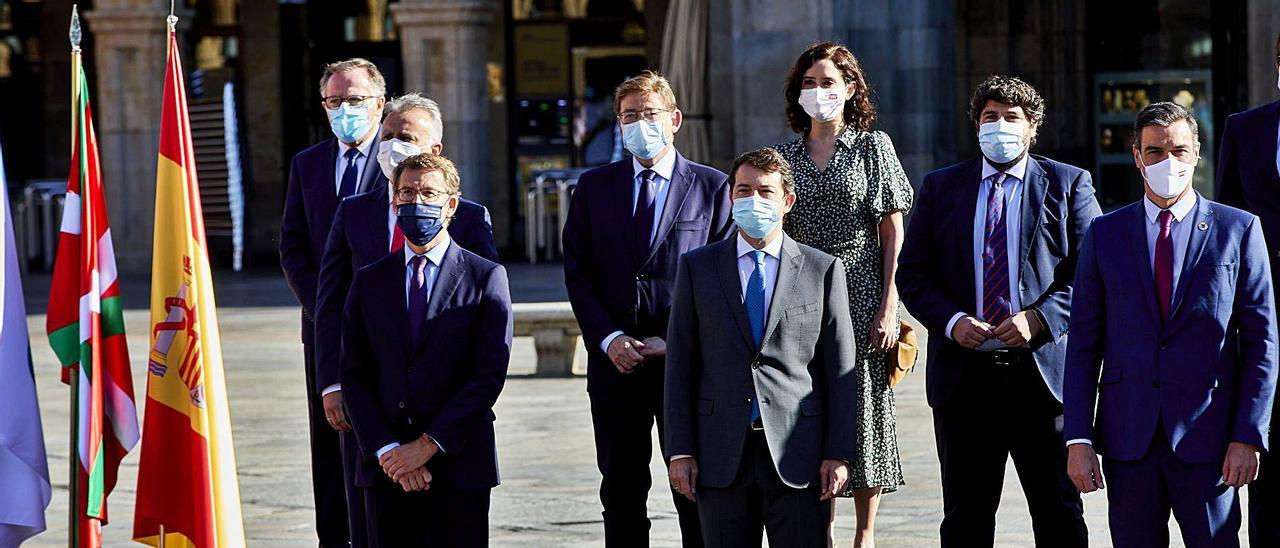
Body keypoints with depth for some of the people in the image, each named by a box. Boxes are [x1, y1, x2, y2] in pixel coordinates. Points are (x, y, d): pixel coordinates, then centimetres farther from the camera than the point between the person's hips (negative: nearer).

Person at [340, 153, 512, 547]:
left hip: (458, 465, -3)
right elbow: (354, 377, 6)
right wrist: (387, 451, -8)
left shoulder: (486, 277, 2)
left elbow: (490, 373, -6)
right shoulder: (369, 282, 11)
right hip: (386, 468, 3)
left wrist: (428, 445, -11)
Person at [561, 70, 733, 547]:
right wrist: (608, 338, -8)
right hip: (615, 361, 2)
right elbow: (577, 273, 7)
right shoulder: (593, 187, 10)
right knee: (621, 491, 7)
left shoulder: (712, 187, 3)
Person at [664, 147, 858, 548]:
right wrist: (680, 450, -1)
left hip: (797, 455, -1)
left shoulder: (822, 270, 6)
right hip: (722, 454, 1)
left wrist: (839, 454, -3)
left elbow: (842, 369, 4)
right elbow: (681, 364, 6)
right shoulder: (698, 267, 8)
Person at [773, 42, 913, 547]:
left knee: (863, 412, 0)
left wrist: (889, 306, -10)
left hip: (860, 295, -3)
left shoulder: (873, 146, 2)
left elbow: (892, 231, -2)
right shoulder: (786, 155, 10)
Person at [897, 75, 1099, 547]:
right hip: (963, 374, 2)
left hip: (1043, 370, -2)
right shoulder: (940, 188, 11)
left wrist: (1039, 319, -16)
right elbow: (913, 274, 8)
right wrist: (951, 322, -10)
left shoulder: (1069, 185, 5)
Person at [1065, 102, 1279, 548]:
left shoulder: (1239, 230, 3)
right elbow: (1083, 344, 7)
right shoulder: (1104, 235, 9)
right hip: (1128, 437, 2)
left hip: (1206, 440, -2)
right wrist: (1078, 439, -1)